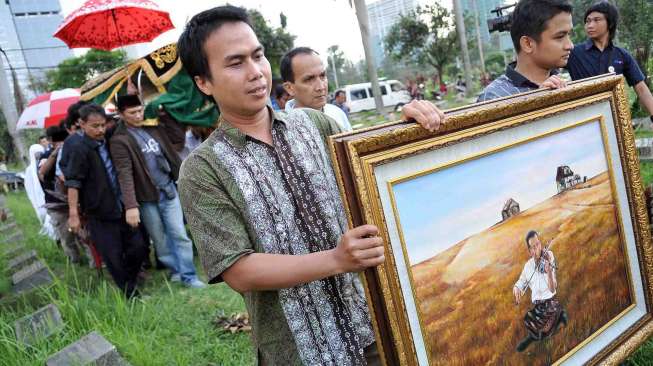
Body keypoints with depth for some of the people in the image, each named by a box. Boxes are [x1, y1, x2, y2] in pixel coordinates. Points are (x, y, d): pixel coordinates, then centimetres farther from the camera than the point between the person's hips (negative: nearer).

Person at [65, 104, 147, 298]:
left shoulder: (106, 142, 7)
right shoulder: (79, 148, -14)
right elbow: (73, 183, -18)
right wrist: (73, 214, -21)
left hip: (121, 208, 7)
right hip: (98, 213, -6)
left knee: (138, 247, 8)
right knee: (114, 257, 2)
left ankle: (130, 281, 31)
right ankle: (130, 293, 18)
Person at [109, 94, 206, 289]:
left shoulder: (154, 127, 6)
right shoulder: (119, 140, -11)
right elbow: (124, 174, -20)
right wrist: (130, 205, -26)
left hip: (168, 190, 4)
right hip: (147, 197, -4)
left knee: (180, 234, 1)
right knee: (159, 239, 9)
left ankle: (189, 276, 8)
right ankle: (175, 269, 27)